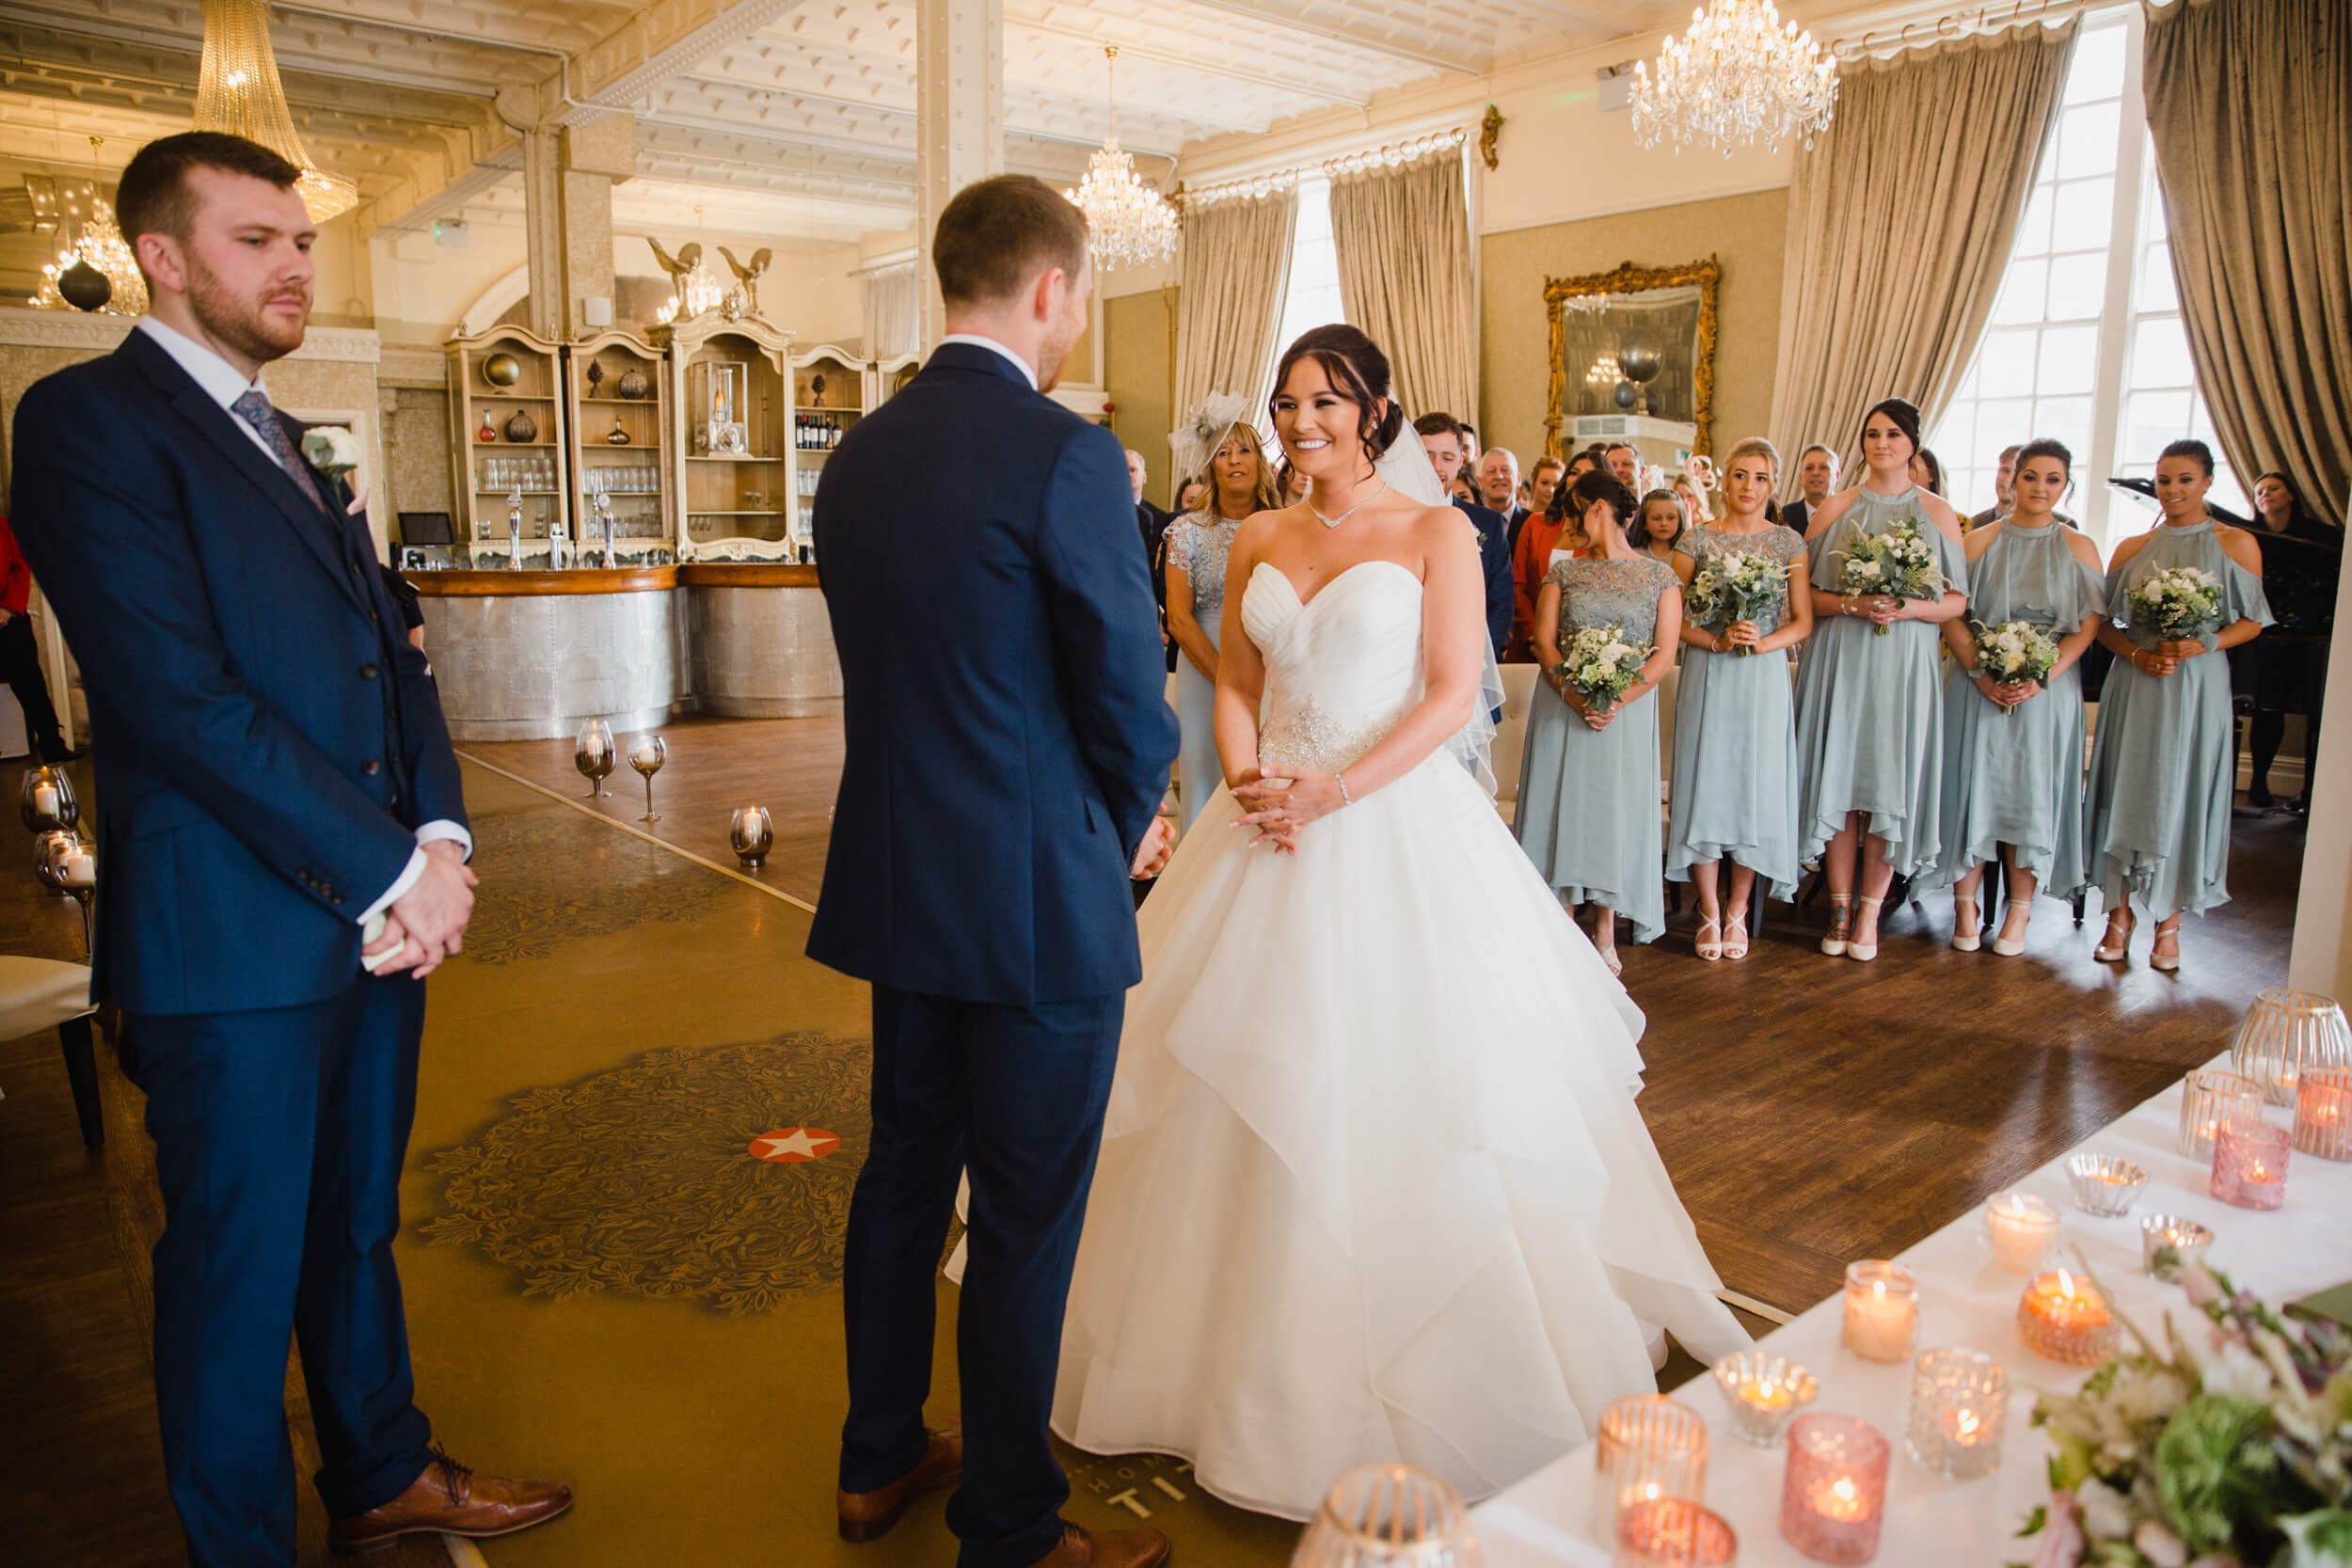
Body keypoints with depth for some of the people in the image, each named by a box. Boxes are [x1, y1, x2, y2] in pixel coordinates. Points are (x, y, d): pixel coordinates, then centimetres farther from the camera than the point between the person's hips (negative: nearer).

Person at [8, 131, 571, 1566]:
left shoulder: (282, 443, 17)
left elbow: (391, 655, 13)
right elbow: (182, 699, -18)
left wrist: (440, 838, -3)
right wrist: (387, 874, -16)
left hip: (382, 916, 8)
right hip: (236, 939, -7)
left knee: (356, 1228, 21)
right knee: (240, 1270, 8)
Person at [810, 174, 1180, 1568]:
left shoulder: (859, 455, 7)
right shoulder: (1066, 455, -17)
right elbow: (1129, 689, -14)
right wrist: (1125, 829, 8)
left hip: (896, 880, 8)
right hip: (1039, 899, -7)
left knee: (905, 1174, 21)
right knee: (1027, 1220, 7)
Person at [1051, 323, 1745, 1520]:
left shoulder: (1434, 531, -2)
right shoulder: (1258, 540, 11)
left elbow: (1455, 695, -9)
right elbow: (1236, 685, 11)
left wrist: (1335, 792, -19)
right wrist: (1248, 779, -9)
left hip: (1397, 829, -4)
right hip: (1273, 833, 4)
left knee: (1398, 1087, 1)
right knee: (1258, 1084, 8)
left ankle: (1421, 1377, 21)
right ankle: (1259, 1345, 27)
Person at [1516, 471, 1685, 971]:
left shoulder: (1660, 575, 5)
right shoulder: (1564, 572, 9)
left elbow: (1665, 653, -2)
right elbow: (1544, 641, 0)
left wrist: (1618, 700, -16)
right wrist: (1575, 694, -16)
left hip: (1628, 711, -1)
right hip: (1563, 706, 2)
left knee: (1614, 812, -1)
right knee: (1561, 805, -1)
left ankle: (1605, 936, 7)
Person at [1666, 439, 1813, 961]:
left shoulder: (1788, 542, 7)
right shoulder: (1697, 540, 4)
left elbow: (1803, 622, 5)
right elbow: (1672, 618, 1)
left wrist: (1763, 642, -13)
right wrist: (1717, 641, -13)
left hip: (1764, 678, 1)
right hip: (1707, 678, -1)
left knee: (1756, 788, 0)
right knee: (1705, 785, -1)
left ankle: (1737, 910, 13)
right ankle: (1709, 912, 10)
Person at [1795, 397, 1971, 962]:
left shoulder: (1938, 513, 7)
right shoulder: (1836, 508, 8)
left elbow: (1958, 601, 5)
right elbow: (1804, 592, 4)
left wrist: (1910, 608, -13)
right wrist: (1853, 604, -13)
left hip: (1904, 662, 0)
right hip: (1839, 659, 0)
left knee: (1889, 781, -2)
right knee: (1838, 778, 0)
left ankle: (1870, 913, 8)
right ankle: (1840, 908, 11)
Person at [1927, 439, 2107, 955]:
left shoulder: (2079, 549, 7)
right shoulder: (1979, 541, 6)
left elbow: (2087, 627, 0)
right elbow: (1952, 617, 0)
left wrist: (2040, 678, -14)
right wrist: (1981, 675, -14)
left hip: (2048, 688, 1)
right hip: (1976, 686, 0)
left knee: (2033, 792, -1)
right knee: (1972, 785, -3)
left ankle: (2019, 913, 8)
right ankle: (1965, 908, 5)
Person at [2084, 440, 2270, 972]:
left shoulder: (2236, 544, 3)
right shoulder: (2132, 549, 10)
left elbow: (2252, 622, 2)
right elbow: (2104, 623, 8)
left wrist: (2203, 643, -15)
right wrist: (2137, 654, -10)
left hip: (2195, 686, -2)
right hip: (2133, 687, 2)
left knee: (2180, 800, 0)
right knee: (2124, 797, 2)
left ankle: (2169, 924, 11)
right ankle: (2119, 915, 12)